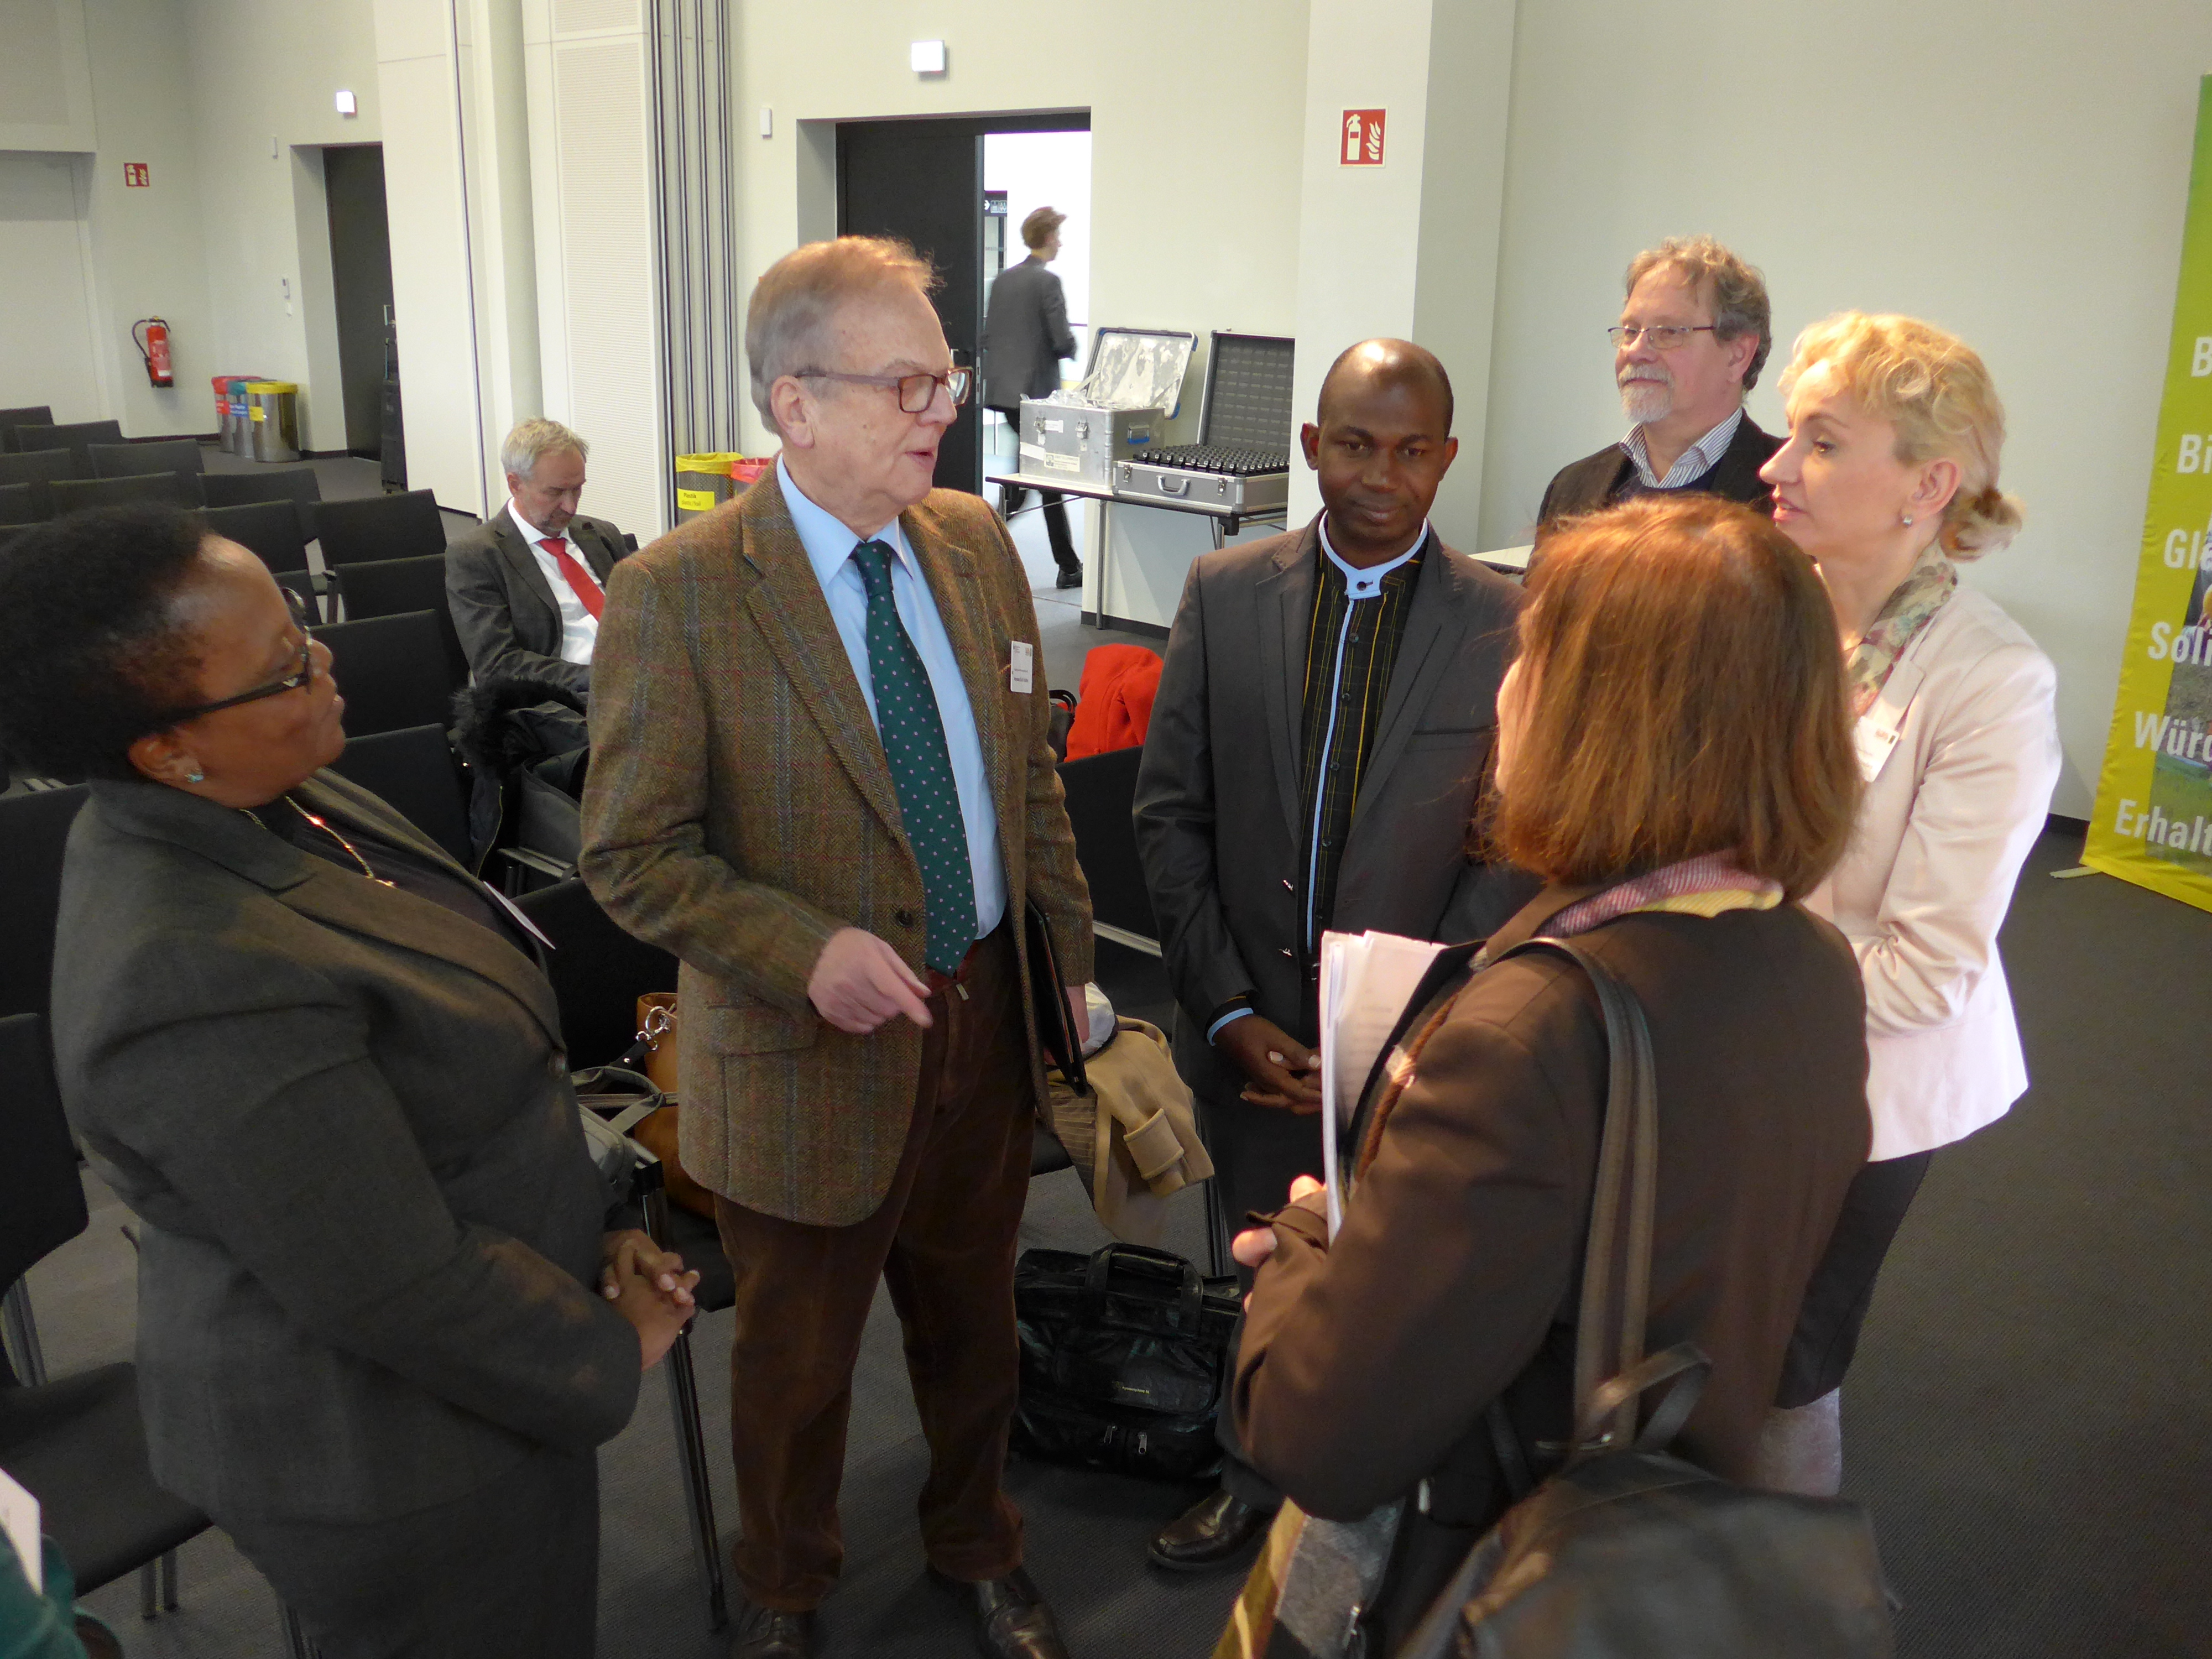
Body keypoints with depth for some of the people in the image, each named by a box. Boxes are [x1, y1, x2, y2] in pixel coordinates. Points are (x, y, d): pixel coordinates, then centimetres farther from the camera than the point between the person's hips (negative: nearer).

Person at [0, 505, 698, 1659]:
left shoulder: (254, 804, -5)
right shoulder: (200, 980, -34)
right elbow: (403, 1293, -28)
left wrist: (588, 1232, 2)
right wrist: (611, 1354, -12)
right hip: (390, 1449, -8)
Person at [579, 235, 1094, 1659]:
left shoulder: (977, 543, -1)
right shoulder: (678, 594, -18)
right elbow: (631, 855, -15)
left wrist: (1075, 961, 8)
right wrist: (807, 950, -27)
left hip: (988, 1022, 5)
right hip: (814, 1051, -4)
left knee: (975, 1326, 24)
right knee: (798, 1360, 18)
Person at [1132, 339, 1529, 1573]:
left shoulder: (1509, 626, -8)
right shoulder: (1225, 594, -2)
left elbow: (1514, 854, -6)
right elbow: (1172, 812, 0)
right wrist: (1230, 1011, -6)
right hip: (1252, 1031, 2)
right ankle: (1263, 1480, 43)